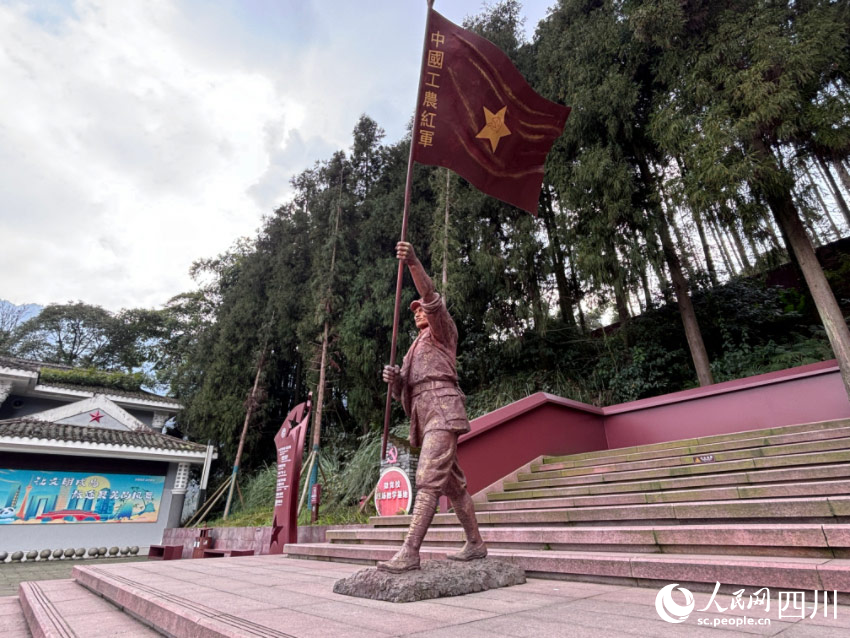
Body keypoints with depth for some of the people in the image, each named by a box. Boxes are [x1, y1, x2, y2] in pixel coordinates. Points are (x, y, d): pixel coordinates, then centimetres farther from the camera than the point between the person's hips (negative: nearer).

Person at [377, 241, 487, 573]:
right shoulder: (414, 350, 31)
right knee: (453, 482, 10)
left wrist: (414, 263, -26)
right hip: (423, 414, 9)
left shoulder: (443, 330, 11)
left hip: (442, 407, -8)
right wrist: (393, 380, -3)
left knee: (428, 479, -17)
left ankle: (409, 552, -19)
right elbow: (402, 391, 22)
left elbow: (432, 299, -11)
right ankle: (475, 544, 19)